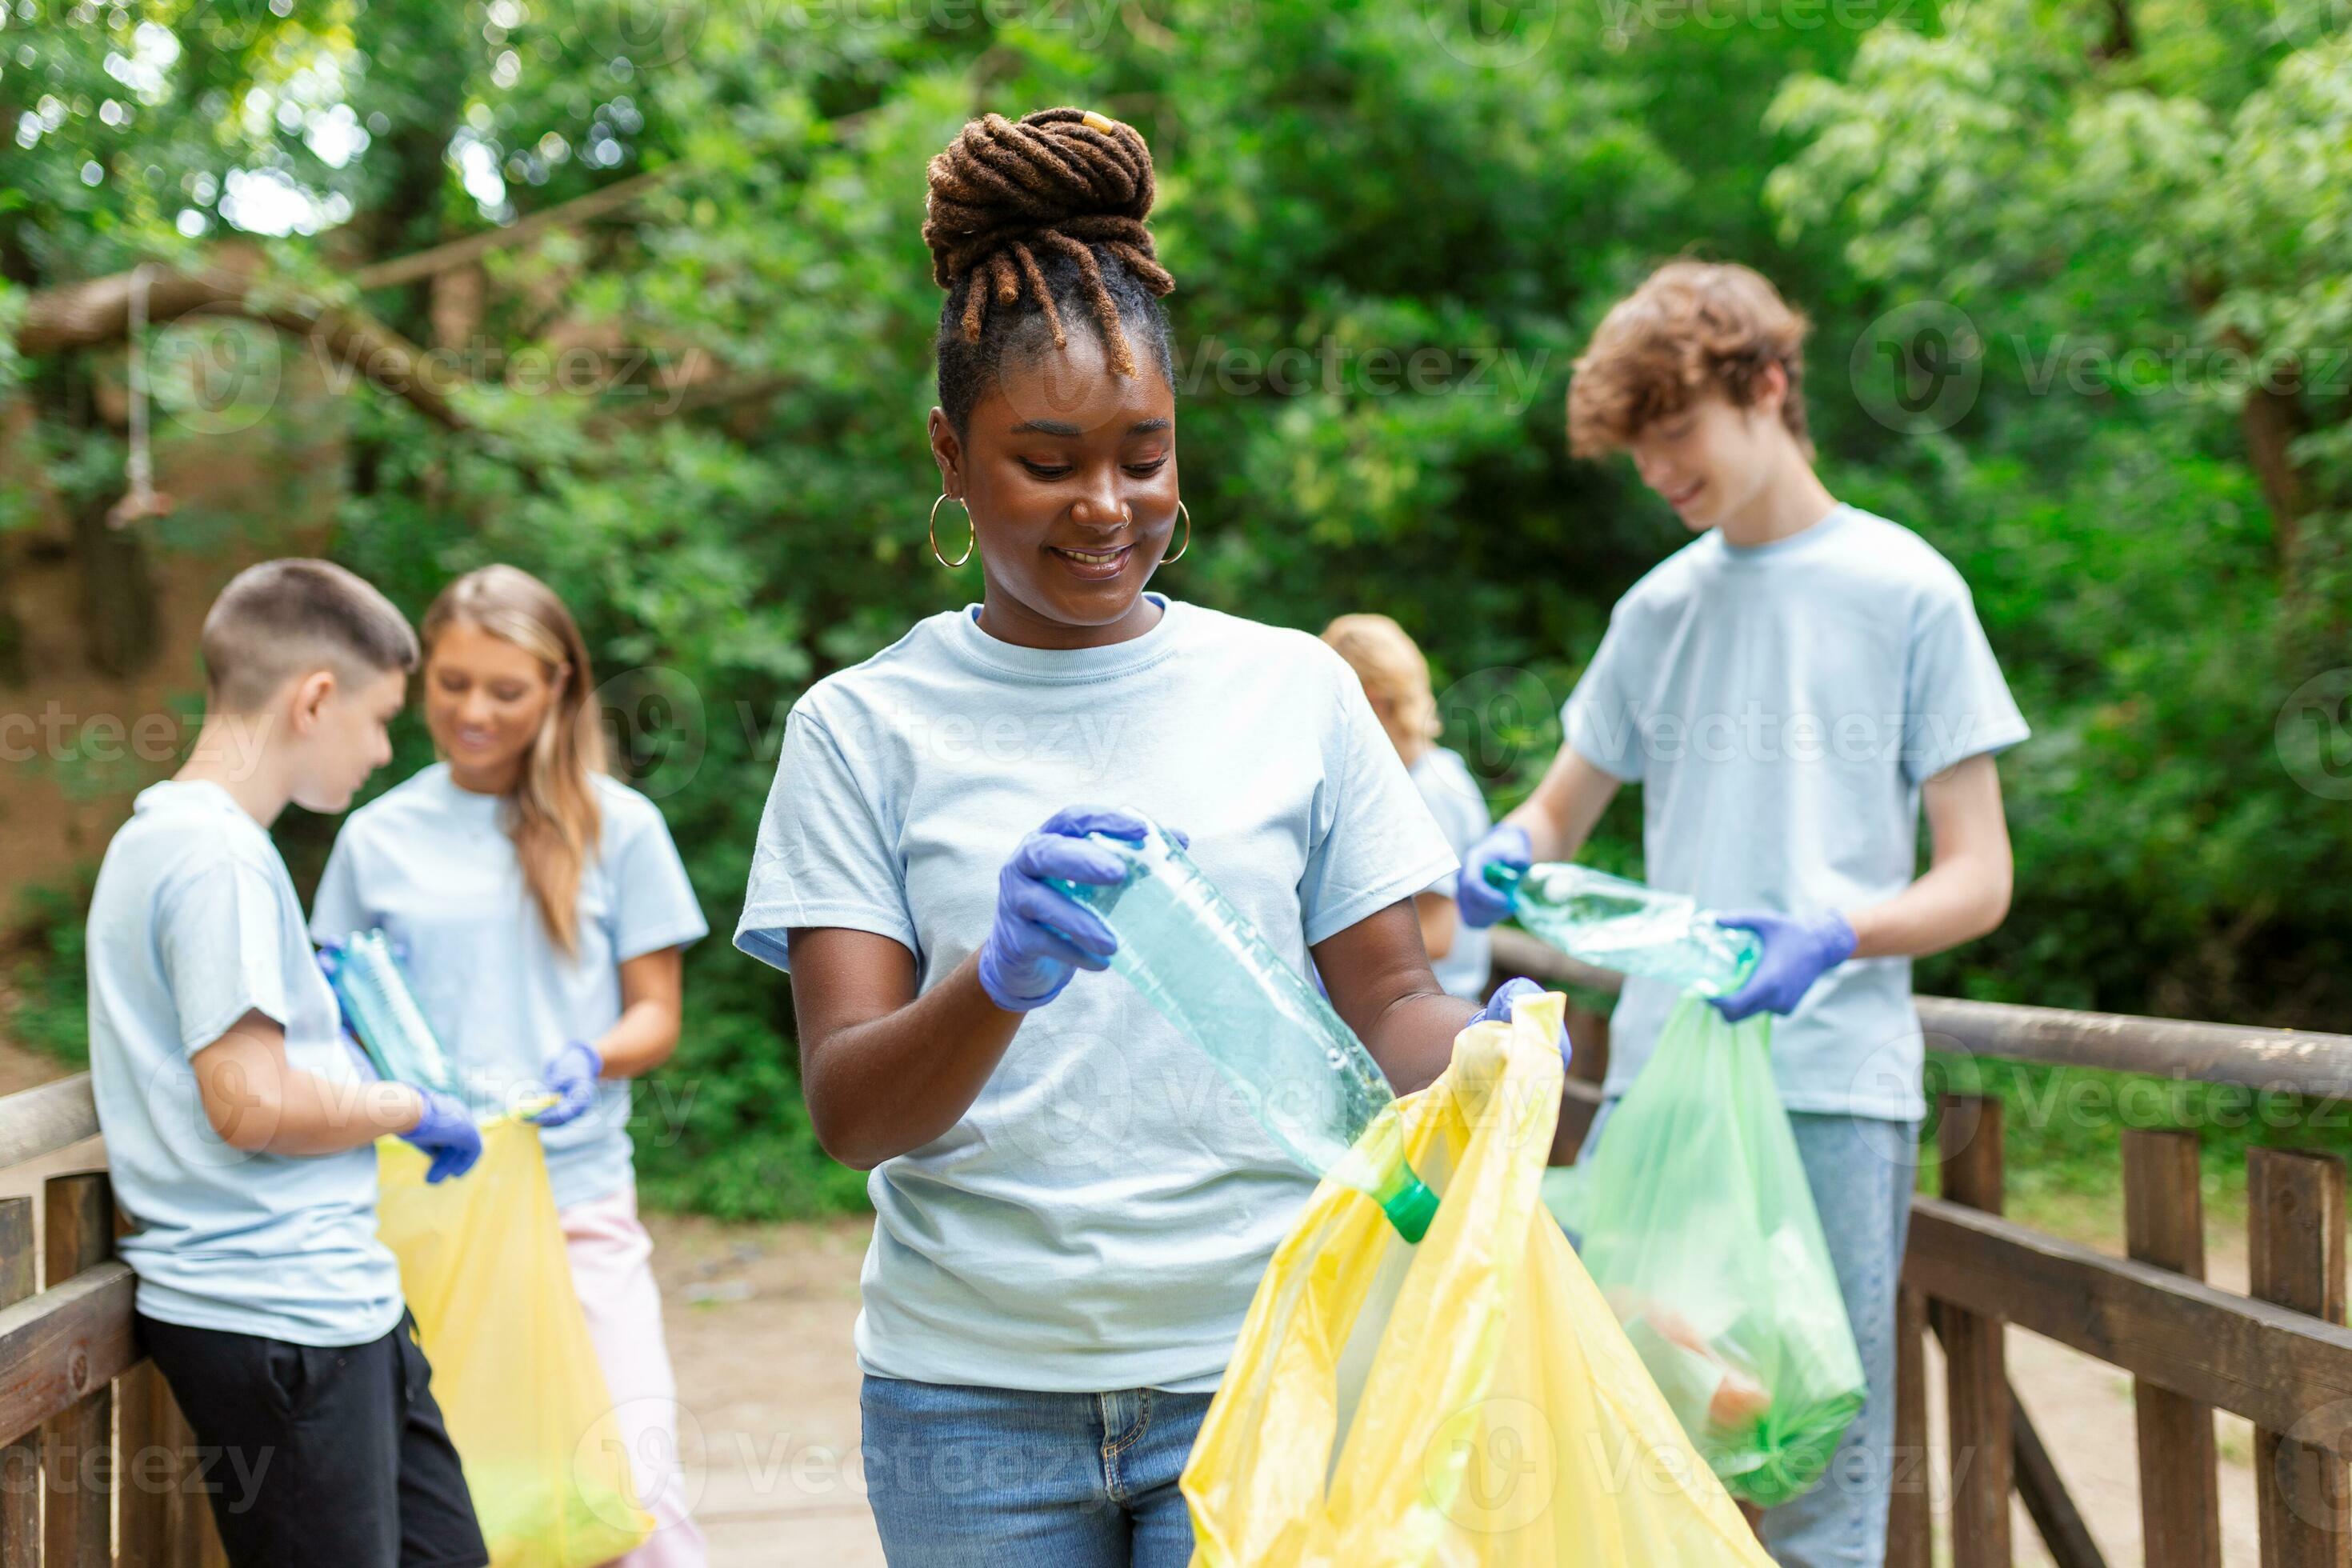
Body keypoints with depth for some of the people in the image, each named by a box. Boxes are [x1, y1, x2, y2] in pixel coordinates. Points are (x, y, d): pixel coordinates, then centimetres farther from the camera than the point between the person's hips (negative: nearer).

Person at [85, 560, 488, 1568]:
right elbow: (252, 1104, -23)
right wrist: (407, 1110, -8)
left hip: (335, 1296, 10)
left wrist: (325, 997, 21)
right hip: (278, 1315, -10)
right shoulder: (219, 858, -17)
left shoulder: (160, 836, 15)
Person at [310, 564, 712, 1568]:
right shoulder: (378, 835, 8)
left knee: (632, 1485, -8)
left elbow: (656, 1015, 6)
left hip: (579, 1194, -1)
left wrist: (593, 1059, -15)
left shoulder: (615, 825, 5)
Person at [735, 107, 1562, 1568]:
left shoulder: (1294, 691, 5)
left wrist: (1494, 1048, -16)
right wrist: (1002, 980, -26)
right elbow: (849, 1112, -7)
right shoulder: (866, 727, 1)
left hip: (1255, 1363, 1)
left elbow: (1391, 1008, 6)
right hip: (974, 1395, 0)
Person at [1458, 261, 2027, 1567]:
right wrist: (1506, 860, -2)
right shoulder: (1659, 610, 16)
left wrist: (1831, 938, -19)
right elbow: (1558, 819, 23)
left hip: (1834, 1088, -4)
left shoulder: (1906, 591, 3)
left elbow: (1978, 877, 1)